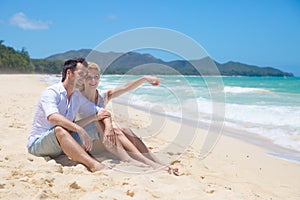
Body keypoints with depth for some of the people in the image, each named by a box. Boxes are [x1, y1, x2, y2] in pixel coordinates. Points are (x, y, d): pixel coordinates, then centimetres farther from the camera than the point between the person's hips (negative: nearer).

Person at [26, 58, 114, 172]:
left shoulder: (78, 96, 11)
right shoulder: (51, 92, -13)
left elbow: (102, 112, 13)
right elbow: (53, 117, -33)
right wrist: (80, 130, -42)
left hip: (61, 146, 9)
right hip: (37, 144, -9)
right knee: (60, 129, -38)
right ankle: (94, 165, -52)